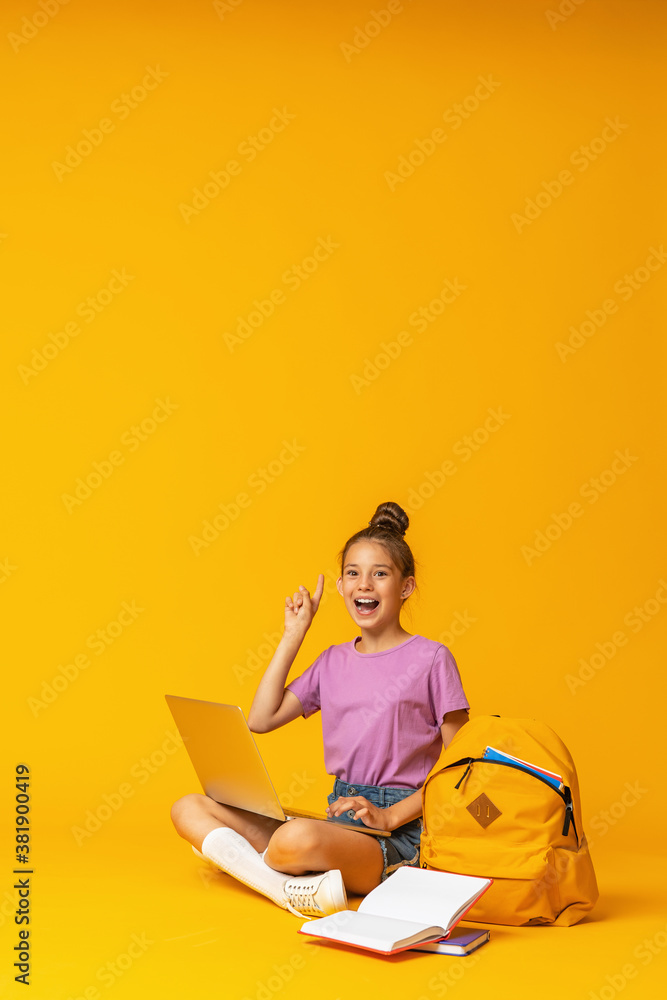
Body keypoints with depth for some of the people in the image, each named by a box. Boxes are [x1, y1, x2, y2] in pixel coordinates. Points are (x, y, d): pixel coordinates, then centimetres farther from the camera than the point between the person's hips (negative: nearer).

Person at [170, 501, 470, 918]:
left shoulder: (430, 658, -2)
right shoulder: (334, 661, 15)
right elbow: (261, 719, 8)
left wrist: (391, 816, -14)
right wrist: (293, 636, 9)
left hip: (400, 830, -7)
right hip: (336, 817, 7)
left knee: (298, 839, -41)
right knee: (189, 808, -8)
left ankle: (236, 858, -11)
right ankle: (291, 889, -23)